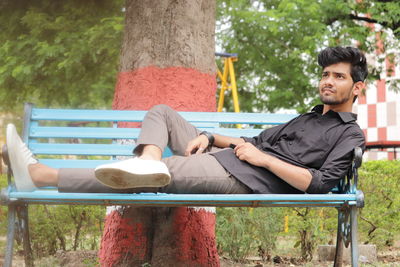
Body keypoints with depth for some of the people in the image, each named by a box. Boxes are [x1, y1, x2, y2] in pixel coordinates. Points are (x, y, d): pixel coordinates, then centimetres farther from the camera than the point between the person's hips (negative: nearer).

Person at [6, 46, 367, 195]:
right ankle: (148, 162, -29)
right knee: (161, 112, 6)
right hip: (223, 157, 10)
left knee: (165, 173, -25)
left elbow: (321, 183, -13)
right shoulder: (307, 118, 28)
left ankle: (39, 175, -23)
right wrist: (210, 138, 12)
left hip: (246, 181, -10)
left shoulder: (350, 135, 1)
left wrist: (264, 158, -12)